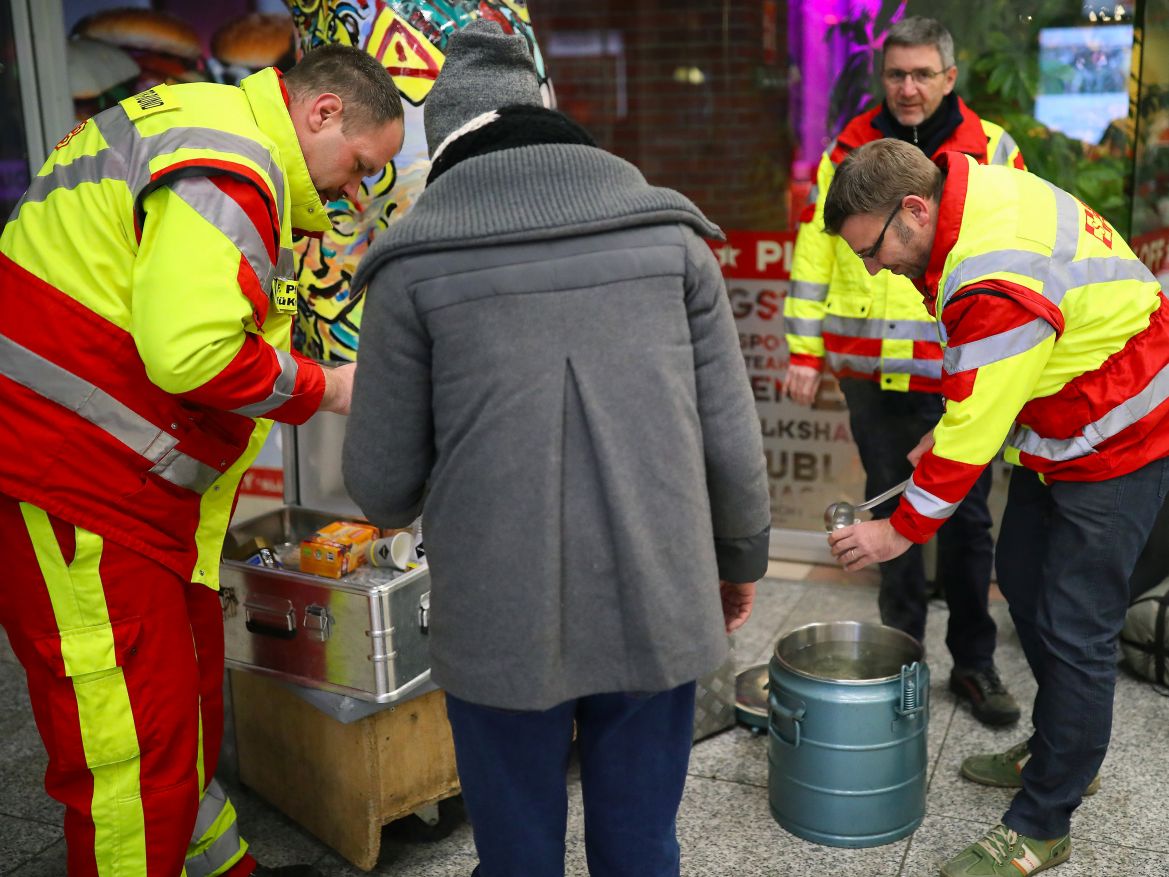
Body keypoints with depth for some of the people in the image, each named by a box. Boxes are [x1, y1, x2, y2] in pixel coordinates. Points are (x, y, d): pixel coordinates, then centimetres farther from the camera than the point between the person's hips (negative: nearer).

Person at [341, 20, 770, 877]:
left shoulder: (416, 264, -5)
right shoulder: (669, 233, 1)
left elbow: (382, 483, -2)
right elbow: (731, 437, 1)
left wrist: (400, 502, 22)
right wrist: (740, 558, 19)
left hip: (501, 621, -2)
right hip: (657, 606, 2)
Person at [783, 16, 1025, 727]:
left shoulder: (993, 153, 1)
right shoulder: (849, 151, 5)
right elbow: (814, 255, 6)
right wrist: (805, 353, 2)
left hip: (960, 377, -1)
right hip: (873, 375, 1)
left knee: (966, 516, 8)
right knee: (892, 511, 13)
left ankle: (974, 662, 23)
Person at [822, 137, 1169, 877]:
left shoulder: (998, 278, -33)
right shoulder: (971, 192, -4)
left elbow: (976, 432, -27)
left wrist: (902, 531, -17)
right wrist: (954, 426, 5)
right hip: (1058, 427, 10)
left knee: (1073, 630, -5)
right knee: (1022, 579, 17)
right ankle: (1058, 750, 36)